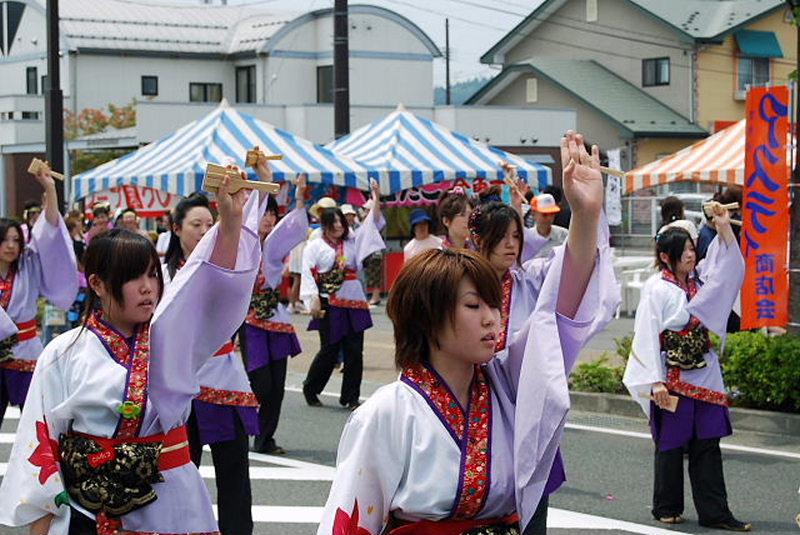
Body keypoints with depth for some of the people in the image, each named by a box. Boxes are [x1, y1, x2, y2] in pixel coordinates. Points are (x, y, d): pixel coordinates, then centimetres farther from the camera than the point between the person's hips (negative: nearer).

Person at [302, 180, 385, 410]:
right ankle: (310, 390, 18)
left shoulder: (351, 241, 13)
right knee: (329, 350, -2)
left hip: (354, 301, 4)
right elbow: (308, 276, -5)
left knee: (354, 351, 2)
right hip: (330, 303, -4)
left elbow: (372, 223, 9)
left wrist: (375, 196, -2)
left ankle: (350, 397, 10)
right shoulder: (314, 246, 1)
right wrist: (314, 302, -16)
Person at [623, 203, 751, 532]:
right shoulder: (656, 289, -11)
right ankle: (667, 508, 19)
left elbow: (730, 266, 11)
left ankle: (714, 511, 6)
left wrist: (724, 227, -3)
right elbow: (647, 337, -13)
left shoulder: (699, 278, 6)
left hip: (704, 375, 6)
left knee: (707, 444, 4)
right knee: (671, 444, 5)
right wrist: (656, 382, -17)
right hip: (672, 378, -6)